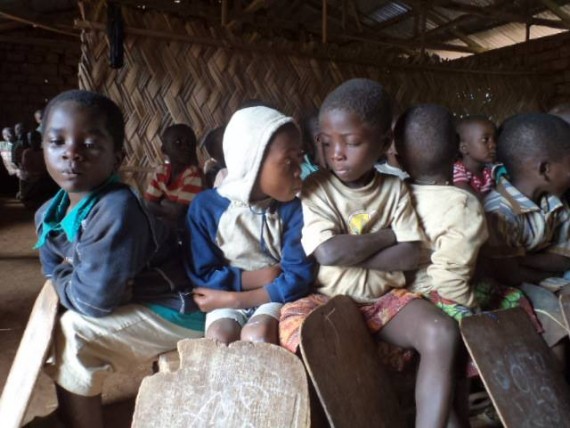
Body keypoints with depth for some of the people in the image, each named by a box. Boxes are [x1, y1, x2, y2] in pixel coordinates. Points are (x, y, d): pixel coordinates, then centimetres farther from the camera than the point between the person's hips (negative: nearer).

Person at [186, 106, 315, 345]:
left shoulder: (292, 208, -9)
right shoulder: (206, 205, -9)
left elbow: (298, 278, -13)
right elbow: (203, 274, -6)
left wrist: (233, 299, -16)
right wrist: (257, 277, -15)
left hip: (275, 297, 0)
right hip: (226, 298, 1)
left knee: (257, 334, -29)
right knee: (219, 336, -28)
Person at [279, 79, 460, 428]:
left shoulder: (395, 188, 3)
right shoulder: (315, 189, -6)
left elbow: (409, 257, -7)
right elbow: (327, 252, -20)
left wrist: (347, 251, -15)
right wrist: (389, 234, -9)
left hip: (385, 297, 3)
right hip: (326, 298, -2)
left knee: (442, 332, -23)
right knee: (302, 341, -32)